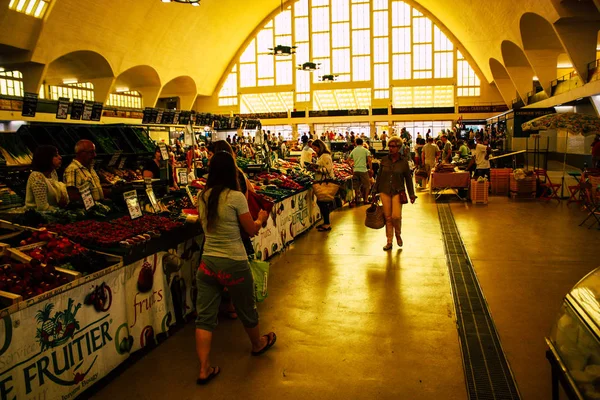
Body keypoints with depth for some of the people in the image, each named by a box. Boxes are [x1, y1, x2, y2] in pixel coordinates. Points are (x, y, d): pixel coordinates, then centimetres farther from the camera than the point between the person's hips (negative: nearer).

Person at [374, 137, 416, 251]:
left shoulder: (404, 161, -2)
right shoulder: (384, 160, 3)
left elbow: (408, 178, 4)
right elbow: (379, 176, 10)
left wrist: (412, 194, 5)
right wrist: (375, 191, 10)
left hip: (398, 192, -2)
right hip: (385, 191, 2)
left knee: (396, 216, -14)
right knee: (388, 217, 5)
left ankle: (398, 234, 17)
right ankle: (389, 242, 16)